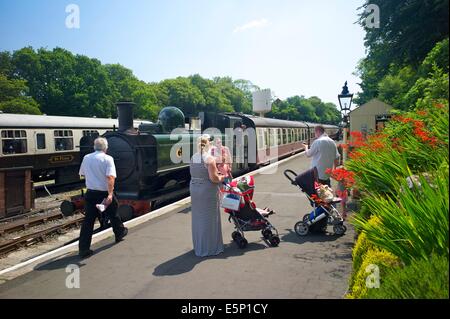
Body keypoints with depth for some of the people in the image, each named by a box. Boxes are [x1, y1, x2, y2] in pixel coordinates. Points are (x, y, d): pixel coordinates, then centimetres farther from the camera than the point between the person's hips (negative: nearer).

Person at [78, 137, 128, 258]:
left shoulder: (86, 158, 4)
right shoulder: (108, 159, -11)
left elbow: (82, 174, 18)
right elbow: (110, 177, -23)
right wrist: (110, 194, -28)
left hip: (90, 193, 4)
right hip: (105, 193, -3)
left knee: (88, 220, 5)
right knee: (113, 214, 20)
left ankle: (83, 249, 4)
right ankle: (120, 233, 42)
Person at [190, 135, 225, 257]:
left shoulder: (193, 158, 6)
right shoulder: (209, 159, -16)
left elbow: (196, 174, 8)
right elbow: (213, 178, -20)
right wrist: (222, 177, 0)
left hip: (194, 189, 7)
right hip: (208, 191, -7)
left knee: (198, 218, 16)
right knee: (209, 219, 4)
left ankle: (198, 247, 29)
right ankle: (209, 248, 14)